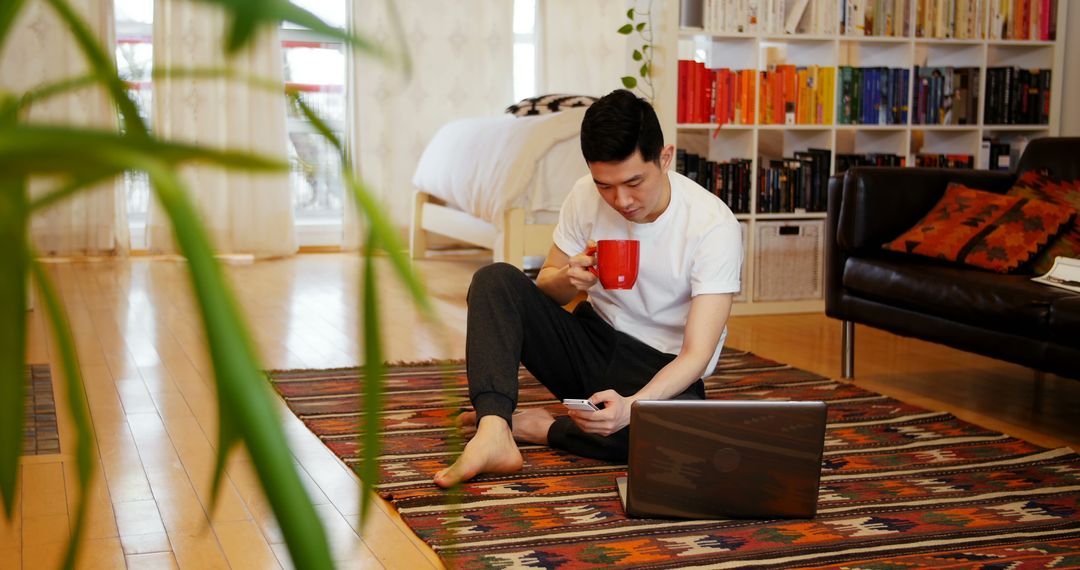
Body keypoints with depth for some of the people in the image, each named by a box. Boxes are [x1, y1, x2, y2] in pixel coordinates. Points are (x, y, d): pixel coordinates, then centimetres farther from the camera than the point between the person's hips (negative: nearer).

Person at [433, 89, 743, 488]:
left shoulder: (714, 226, -20)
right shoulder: (586, 195, -8)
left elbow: (696, 354, -24)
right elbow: (546, 288, 5)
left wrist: (631, 406, -42)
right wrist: (568, 279, -21)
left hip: (661, 372, -4)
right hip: (592, 346, 4)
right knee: (495, 279, -17)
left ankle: (544, 429, -16)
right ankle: (493, 435, -36)